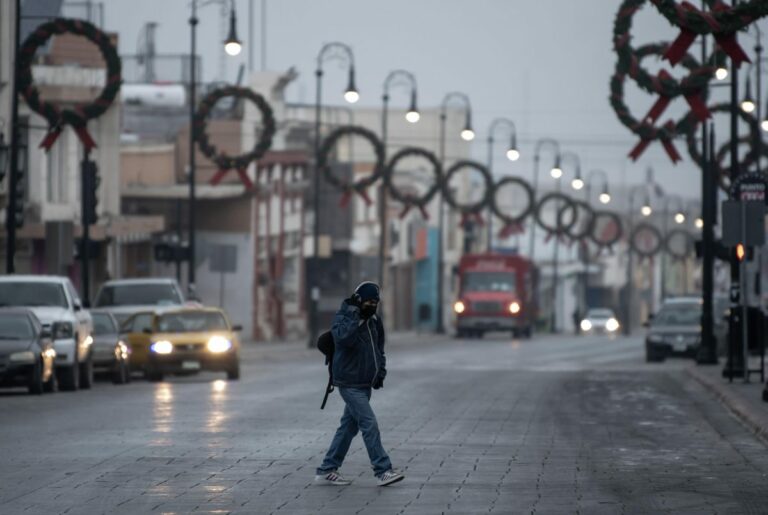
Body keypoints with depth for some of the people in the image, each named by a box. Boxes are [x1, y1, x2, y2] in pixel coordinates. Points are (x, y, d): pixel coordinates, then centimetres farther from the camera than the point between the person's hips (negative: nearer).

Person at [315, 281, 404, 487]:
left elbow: (379, 348, 23)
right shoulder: (343, 318, -11)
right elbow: (344, 338, -32)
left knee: (349, 426, 11)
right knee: (369, 425, -12)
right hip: (350, 383, -8)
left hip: (365, 384, 8)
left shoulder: (374, 321, 12)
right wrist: (355, 315, -28)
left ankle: (327, 470, 17)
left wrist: (381, 371, 9)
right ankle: (383, 471, -12)